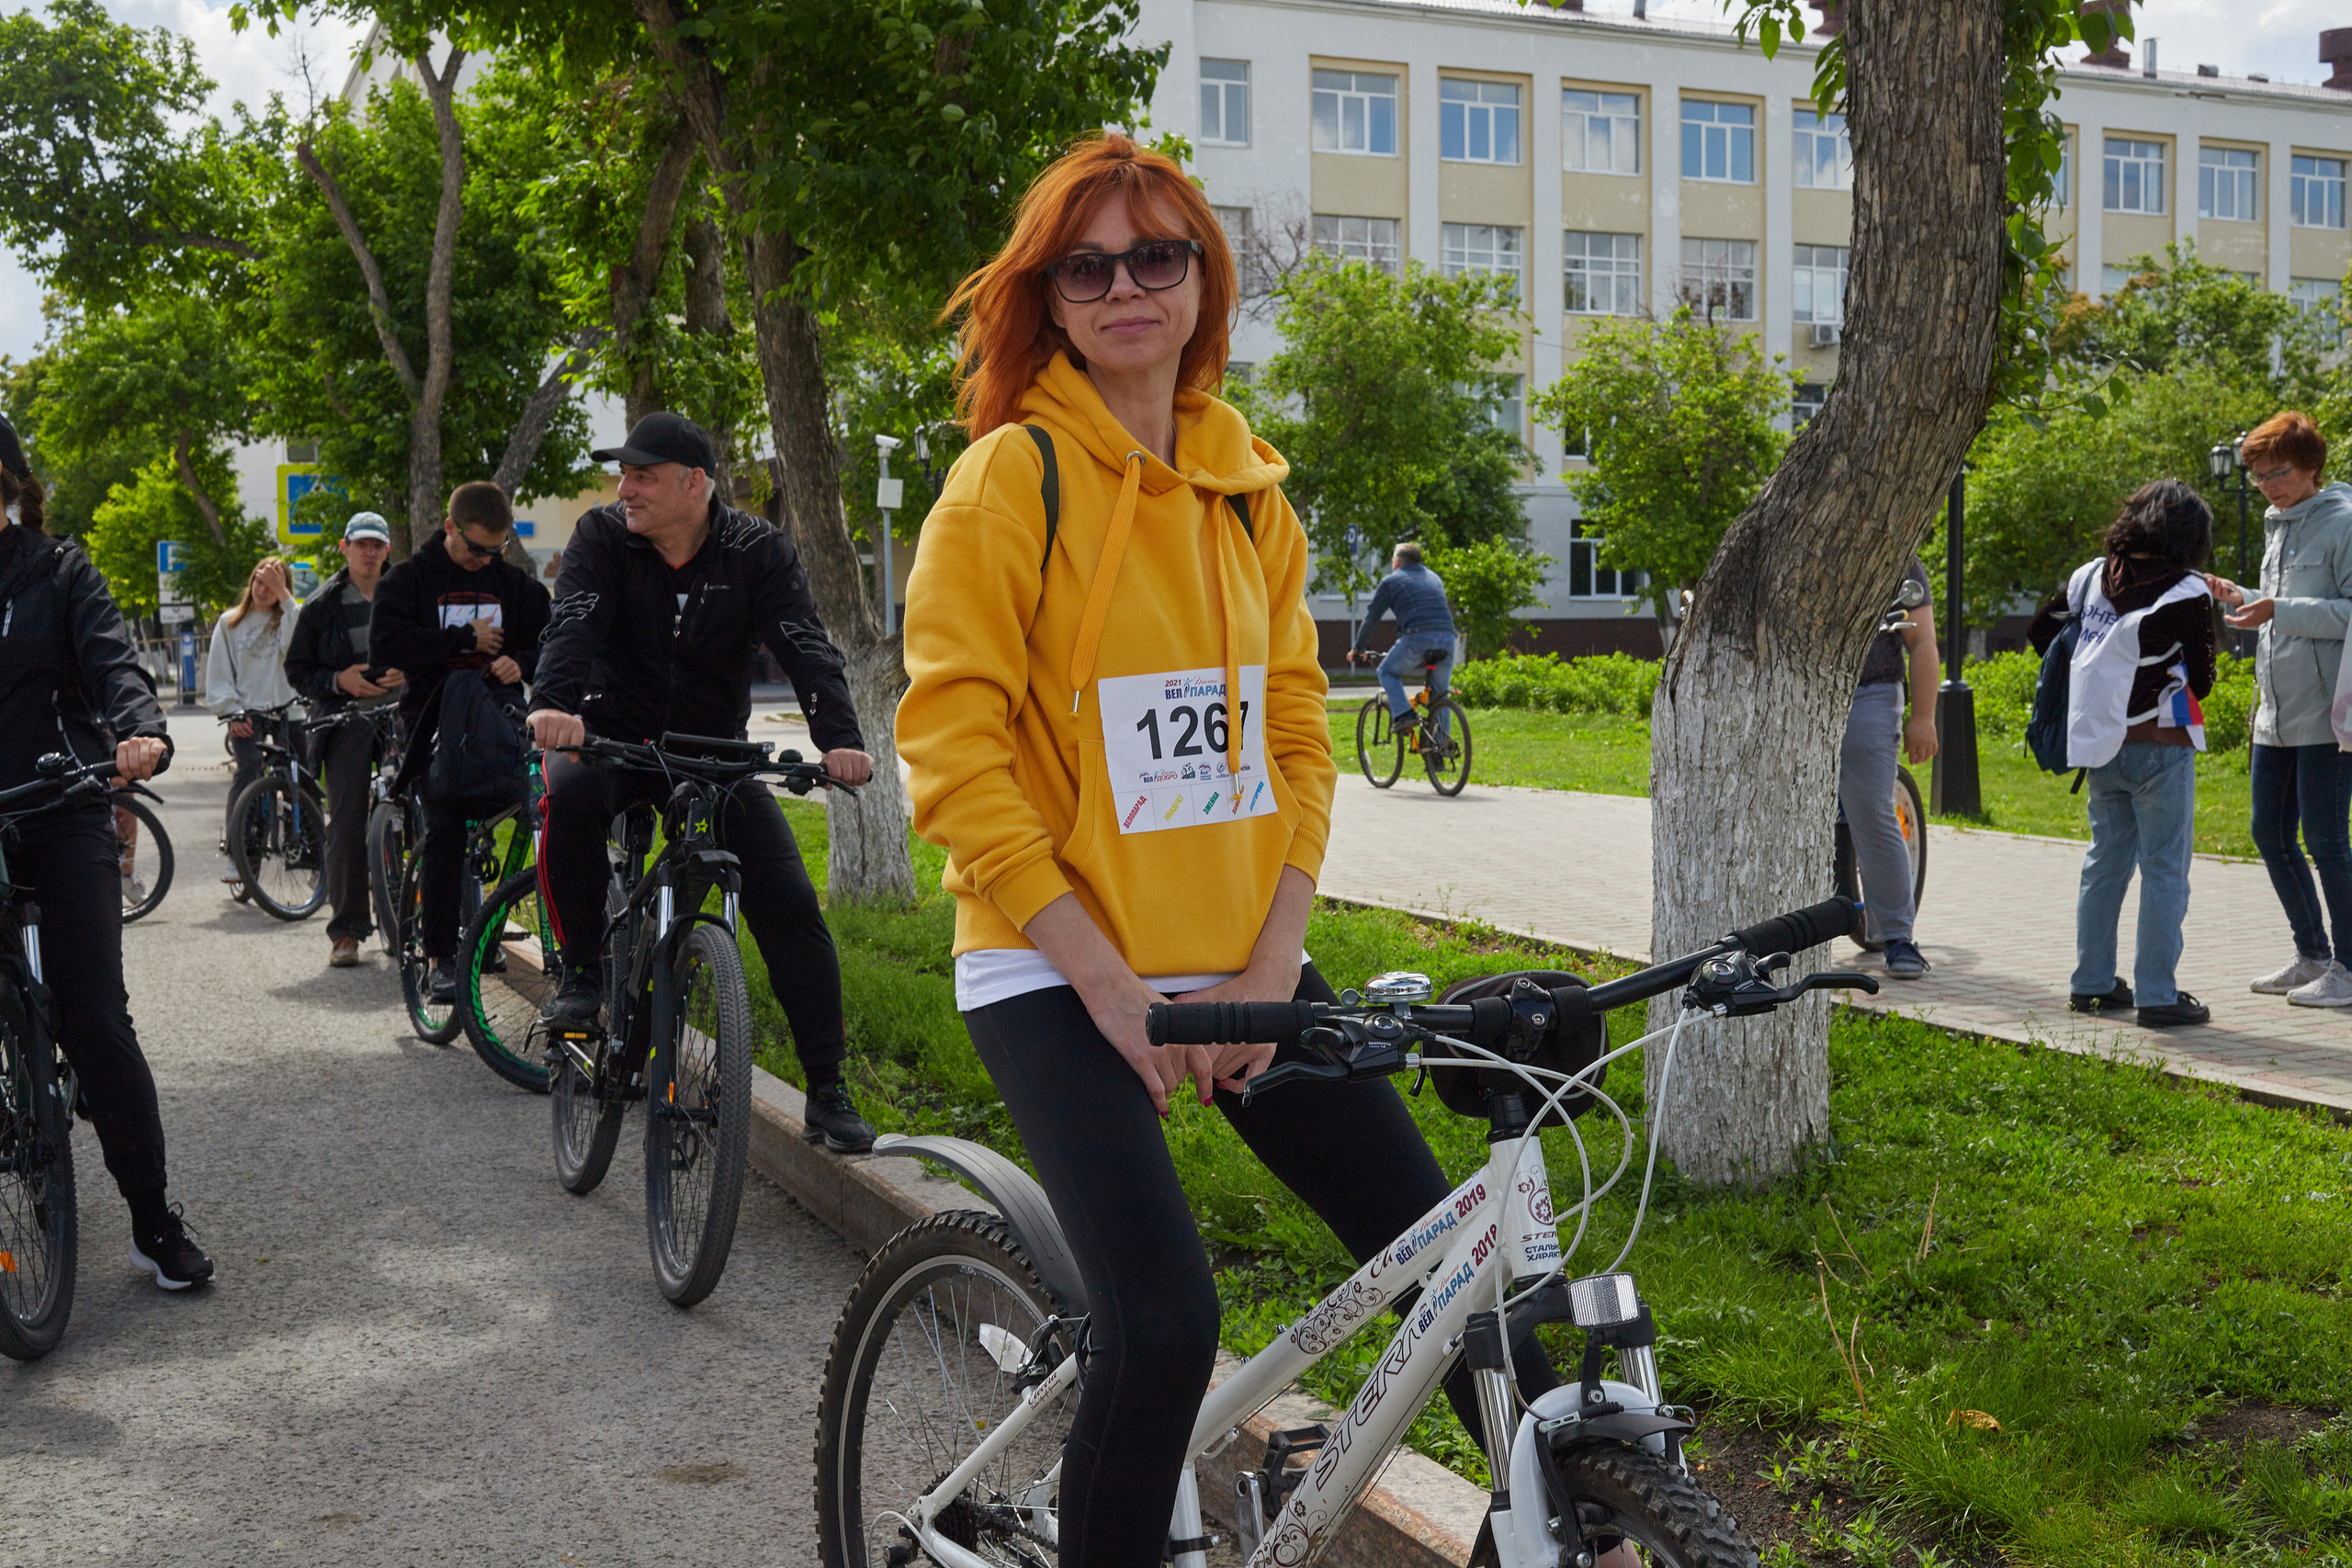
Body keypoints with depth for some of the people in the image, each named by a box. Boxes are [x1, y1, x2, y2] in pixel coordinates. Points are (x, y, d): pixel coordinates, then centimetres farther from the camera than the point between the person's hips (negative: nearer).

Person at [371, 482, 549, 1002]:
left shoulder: (516, 583, 12)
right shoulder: (409, 578, 3)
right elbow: (384, 645, -10)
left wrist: (521, 662, -10)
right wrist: (466, 638, -11)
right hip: (434, 720, -3)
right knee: (445, 830, -15)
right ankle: (440, 954, -7)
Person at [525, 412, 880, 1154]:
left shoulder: (758, 551, -8)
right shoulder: (602, 537, -7)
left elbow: (805, 645, -19)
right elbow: (573, 624, -23)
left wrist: (839, 738, -37)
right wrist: (554, 703, -45)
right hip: (614, 737, 0)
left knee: (790, 906, -11)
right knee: (567, 794, -36)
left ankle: (828, 1092, -1)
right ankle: (582, 969, -15)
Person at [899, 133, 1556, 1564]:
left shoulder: (1251, 487, 9)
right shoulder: (1010, 481, -8)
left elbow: (1297, 736, 9)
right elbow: (955, 761, -13)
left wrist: (1273, 965, -4)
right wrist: (1111, 986, -15)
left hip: (1244, 963, 5)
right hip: (1060, 973, -5)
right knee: (1165, 1321, -20)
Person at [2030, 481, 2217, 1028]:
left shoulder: (2091, 576, 4)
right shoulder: (2188, 593, -11)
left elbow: (2043, 630, 15)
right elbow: (2200, 678, -3)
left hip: (2100, 745, 6)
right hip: (2160, 746, -6)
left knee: (2105, 862, 15)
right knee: (2165, 870, 0)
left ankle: (2091, 983, 21)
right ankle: (2157, 995, 1)